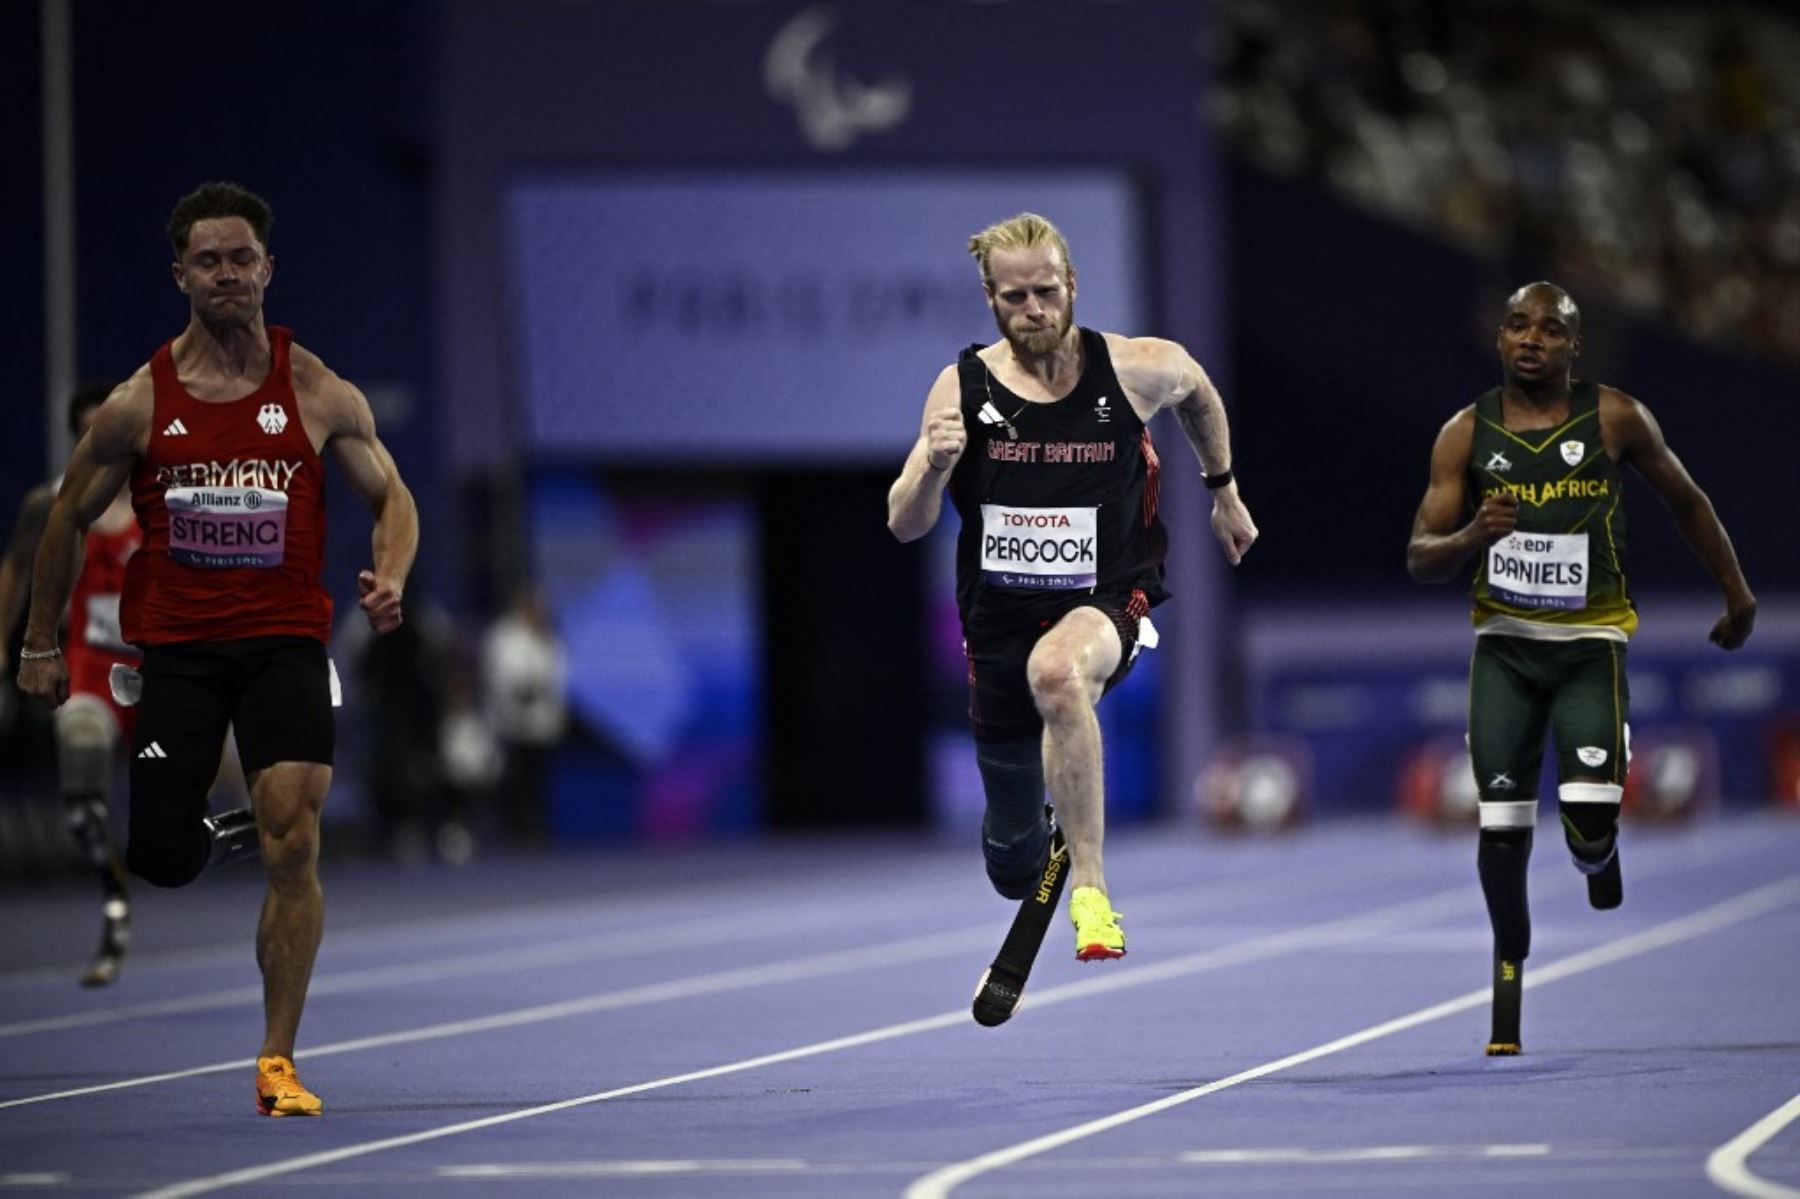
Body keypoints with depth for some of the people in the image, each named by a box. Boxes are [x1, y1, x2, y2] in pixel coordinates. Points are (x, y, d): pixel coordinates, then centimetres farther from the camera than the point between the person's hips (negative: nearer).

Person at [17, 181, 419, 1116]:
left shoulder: (317, 393, 0)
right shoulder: (140, 403, 0)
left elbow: (391, 497, 8)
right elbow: (69, 517, 12)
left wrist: (389, 579, -13)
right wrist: (41, 643, 13)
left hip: (285, 641, -1)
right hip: (174, 644, 1)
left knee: (293, 846, -15)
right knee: (163, 865, -2)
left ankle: (277, 1063, -9)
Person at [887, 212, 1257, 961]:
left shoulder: (1134, 369, -7)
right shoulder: (962, 387, -6)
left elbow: (1198, 392, 18)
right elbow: (905, 525, -10)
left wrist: (1223, 490, 24)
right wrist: (934, 465, -29)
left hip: (1107, 599, -2)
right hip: (1000, 614, 3)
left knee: (1055, 670, -42)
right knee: (1013, 859, 12)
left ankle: (1090, 883, -36)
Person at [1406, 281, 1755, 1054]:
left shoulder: (1615, 419, -4)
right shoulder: (1466, 434, -1)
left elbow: (1686, 501, 11)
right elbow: (1420, 560, -2)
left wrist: (1736, 592, 16)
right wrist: (1472, 537, -23)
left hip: (1591, 642, -1)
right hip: (1504, 643, 1)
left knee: (1589, 824, -15)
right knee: (1502, 825, -5)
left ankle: (1598, 857, 24)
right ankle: (1509, 963, 19)